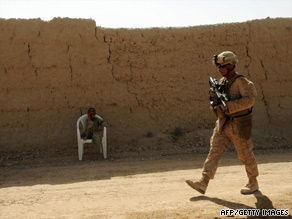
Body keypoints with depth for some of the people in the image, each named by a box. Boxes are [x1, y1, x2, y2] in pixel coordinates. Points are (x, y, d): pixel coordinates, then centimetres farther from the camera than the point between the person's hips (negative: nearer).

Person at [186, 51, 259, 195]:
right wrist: (214, 97, -7)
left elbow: (249, 99, -27)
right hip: (223, 125, 7)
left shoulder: (241, 81, -13)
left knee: (245, 155, 6)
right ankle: (203, 183, -1)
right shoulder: (222, 82, 10)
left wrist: (228, 106, -31)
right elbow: (217, 106, 16)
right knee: (214, 152, 0)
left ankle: (253, 183, 25)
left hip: (239, 126, -7)